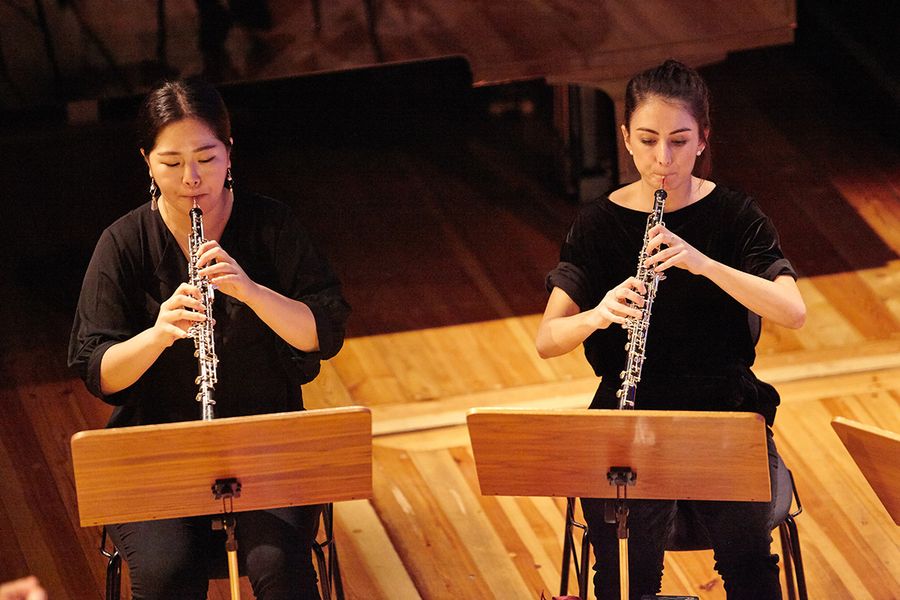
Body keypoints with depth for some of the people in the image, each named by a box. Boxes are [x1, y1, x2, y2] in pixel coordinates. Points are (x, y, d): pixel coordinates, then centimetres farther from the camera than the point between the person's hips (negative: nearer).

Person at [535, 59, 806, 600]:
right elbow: (547, 341, -3)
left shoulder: (735, 216, 0)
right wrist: (597, 315, -25)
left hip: (725, 411, 0)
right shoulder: (599, 224, 1)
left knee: (744, 544, -26)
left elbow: (794, 313, -14)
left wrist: (704, 264, -28)